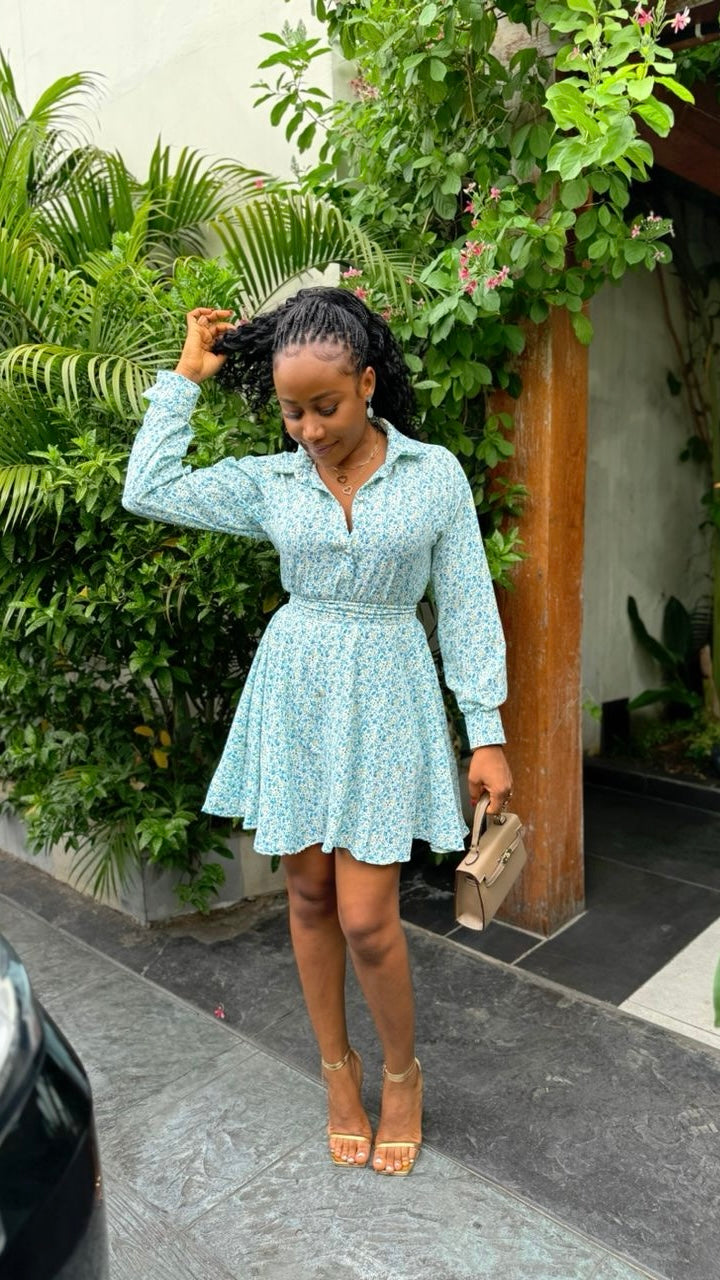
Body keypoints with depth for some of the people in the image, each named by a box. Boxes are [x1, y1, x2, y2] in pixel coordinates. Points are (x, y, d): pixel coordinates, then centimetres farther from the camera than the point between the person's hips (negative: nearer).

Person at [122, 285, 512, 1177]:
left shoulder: (434, 473, -3)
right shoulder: (270, 482, 2)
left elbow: (466, 606, -3)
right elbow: (148, 488, -2)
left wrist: (487, 733, -5)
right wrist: (186, 377, 3)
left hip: (383, 702, -2)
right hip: (292, 695, 3)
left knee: (366, 918, -2)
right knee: (308, 894, 12)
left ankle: (402, 1071, 28)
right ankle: (337, 1067, 36)